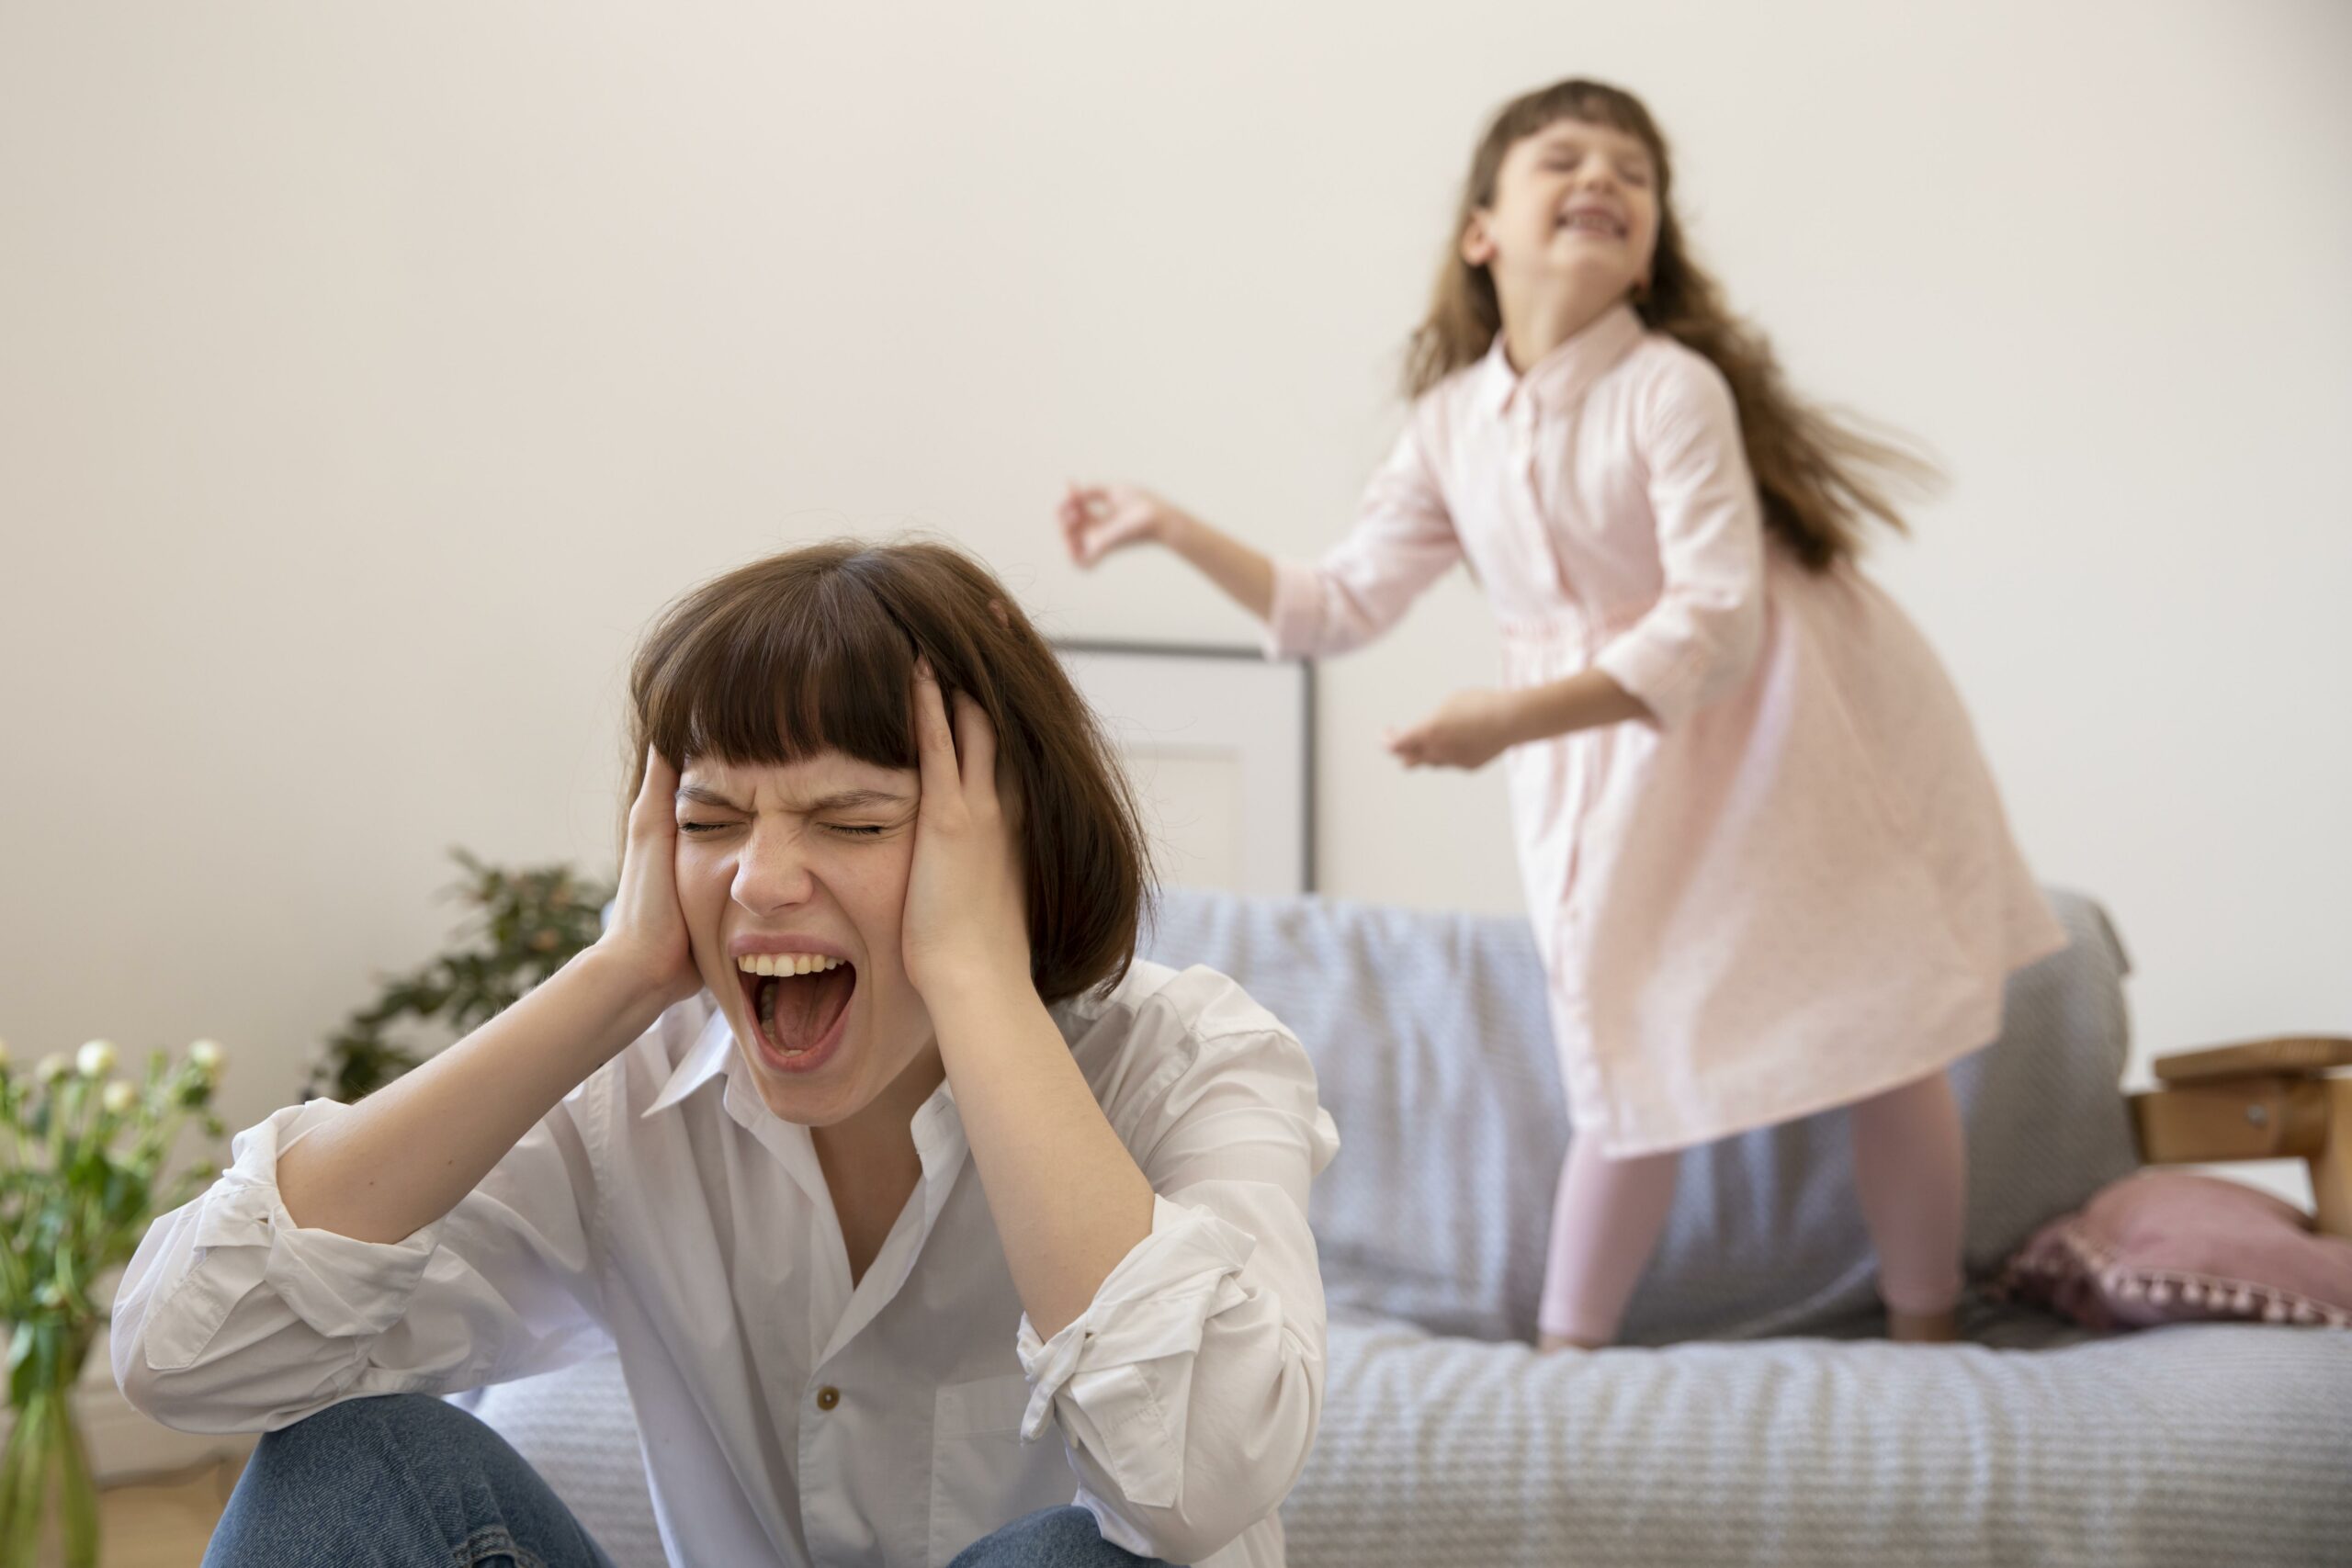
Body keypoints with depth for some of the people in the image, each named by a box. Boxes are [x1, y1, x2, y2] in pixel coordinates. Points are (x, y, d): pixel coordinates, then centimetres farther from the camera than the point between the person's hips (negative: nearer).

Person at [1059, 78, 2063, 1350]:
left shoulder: (1673, 387, -19)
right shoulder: (1449, 427, -1)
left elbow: (1715, 628, -26)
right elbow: (1344, 606, 5)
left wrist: (1518, 719, -32)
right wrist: (1174, 530, 0)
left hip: (1783, 746, -3)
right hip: (1614, 769, 4)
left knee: (1883, 1044, 5)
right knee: (1632, 1067, 7)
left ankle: (1928, 1348, 22)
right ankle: (1565, 1360, 18)